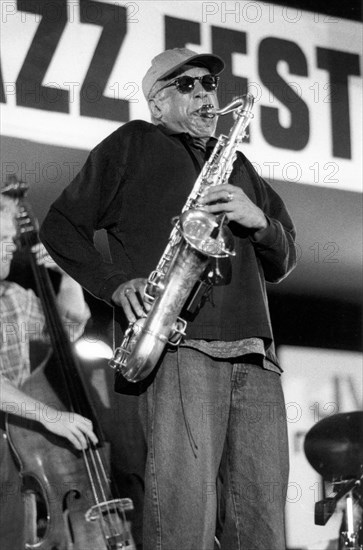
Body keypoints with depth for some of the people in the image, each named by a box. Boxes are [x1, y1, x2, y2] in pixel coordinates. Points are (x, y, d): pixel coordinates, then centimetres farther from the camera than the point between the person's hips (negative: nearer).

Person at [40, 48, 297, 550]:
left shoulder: (237, 165, 30)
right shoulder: (131, 146, 15)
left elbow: (283, 263, 27)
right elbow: (60, 226, 12)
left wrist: (259, 221, 5)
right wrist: (115, 284, -3)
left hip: (254, 354, 5)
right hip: (176, 343, -5)